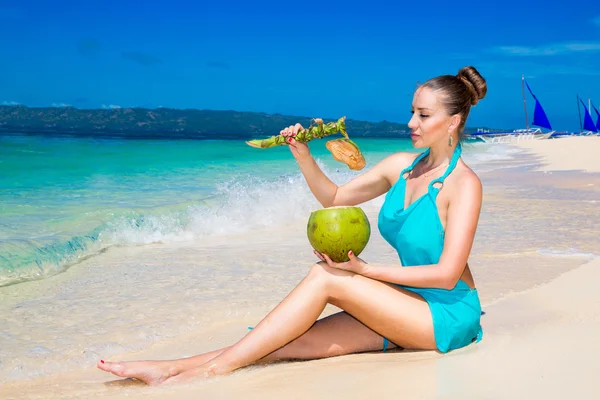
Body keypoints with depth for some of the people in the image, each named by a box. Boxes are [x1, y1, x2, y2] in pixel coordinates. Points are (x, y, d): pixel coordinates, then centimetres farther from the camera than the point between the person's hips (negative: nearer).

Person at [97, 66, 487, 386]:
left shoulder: (464, 184, -13)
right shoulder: (402, 165, 7)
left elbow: (447, 274, -19)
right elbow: (333, 197, 13)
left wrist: (363, 269, -19)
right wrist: (302, 154, -4)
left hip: (448, 315, -6)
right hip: (408, 306, 6)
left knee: (324, 276, -22)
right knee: (297, 341, -12)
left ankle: (216, 368, -19)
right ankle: (172, 368, -17)